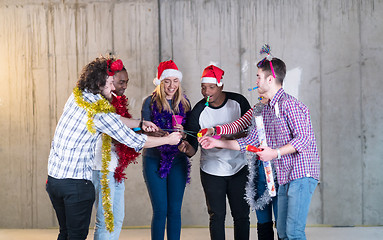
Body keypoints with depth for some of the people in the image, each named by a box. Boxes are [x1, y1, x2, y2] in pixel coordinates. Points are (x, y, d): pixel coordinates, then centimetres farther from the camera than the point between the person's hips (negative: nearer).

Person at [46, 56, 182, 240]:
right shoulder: (99, 113, -18)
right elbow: (133, 141, -11)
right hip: (76, 183, -8)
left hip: (53, 177, 8)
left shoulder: (76, 97, 5)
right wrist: (168, 140, 1)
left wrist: (139, 124, 16)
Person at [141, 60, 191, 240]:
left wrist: (182, 131, -13)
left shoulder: (184, 102, 7)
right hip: (154, 160, -3)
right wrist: (158, 134, -26)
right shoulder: (150, 102, -3)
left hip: (178, 160, 3)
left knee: (175, 210, 5)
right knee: (160, 210, -4)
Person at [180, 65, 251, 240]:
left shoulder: (238, 101, -7)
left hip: (239, 167, 1)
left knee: (241, 215, 6)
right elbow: (193, 149, -11)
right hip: (212, 171, -1)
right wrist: (187, 148, -34)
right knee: (217, 215, 3)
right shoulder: (198, 112, -11)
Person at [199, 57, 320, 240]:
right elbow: (250, 141, 21)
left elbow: (303, 138, -18)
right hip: (285, 177, 9)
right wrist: (218, 143, 19)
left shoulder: (289, 104, -12)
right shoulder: (265, 110, 17)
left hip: (302, 174, -9)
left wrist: (275, 153, -23)